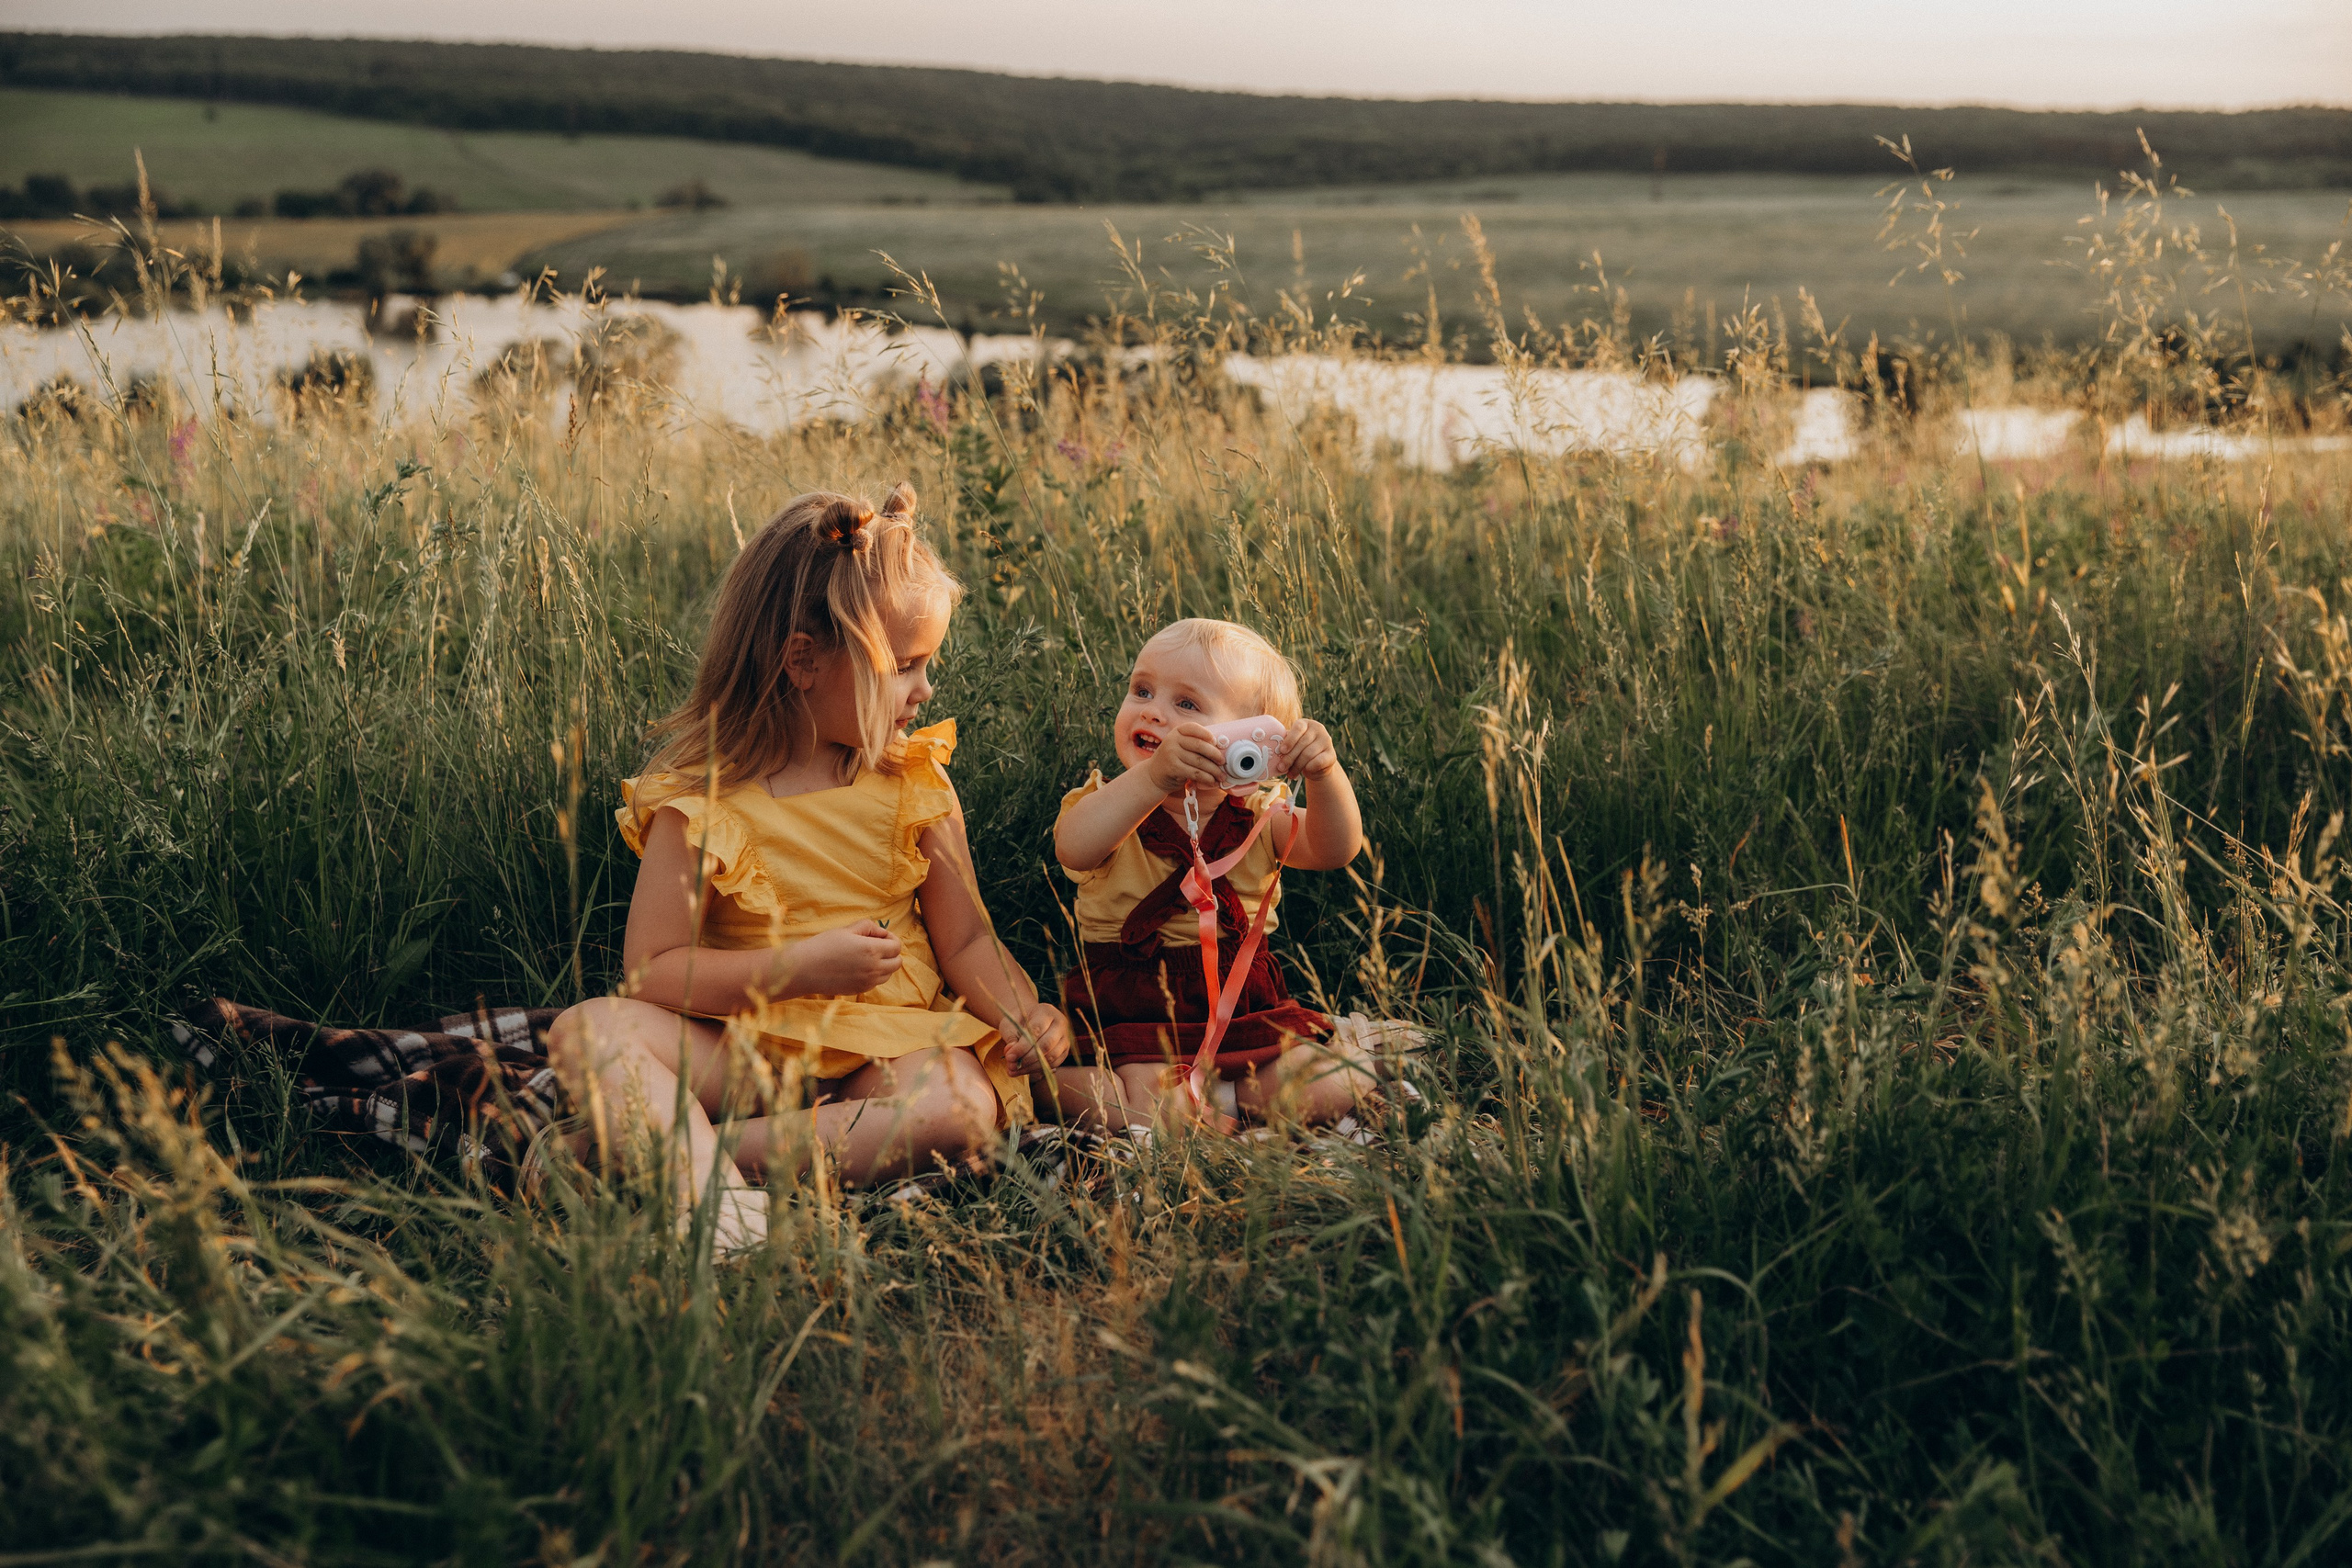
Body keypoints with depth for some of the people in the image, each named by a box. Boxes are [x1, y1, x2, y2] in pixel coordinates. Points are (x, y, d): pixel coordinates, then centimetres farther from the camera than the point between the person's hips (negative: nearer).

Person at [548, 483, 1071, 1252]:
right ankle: (711, 1188, -48)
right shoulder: (697, 800, -5)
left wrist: (1021, 1014, -12)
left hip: (884, 1048, 2)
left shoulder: (914, 782, 5)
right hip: (742, 1048, -1)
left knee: (963, 1106, -32)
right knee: (589, 1030, -25)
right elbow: (651, 970, -8)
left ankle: (662, 1144, -31)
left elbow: (964, 939, 9)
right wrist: (799, 969, -20)